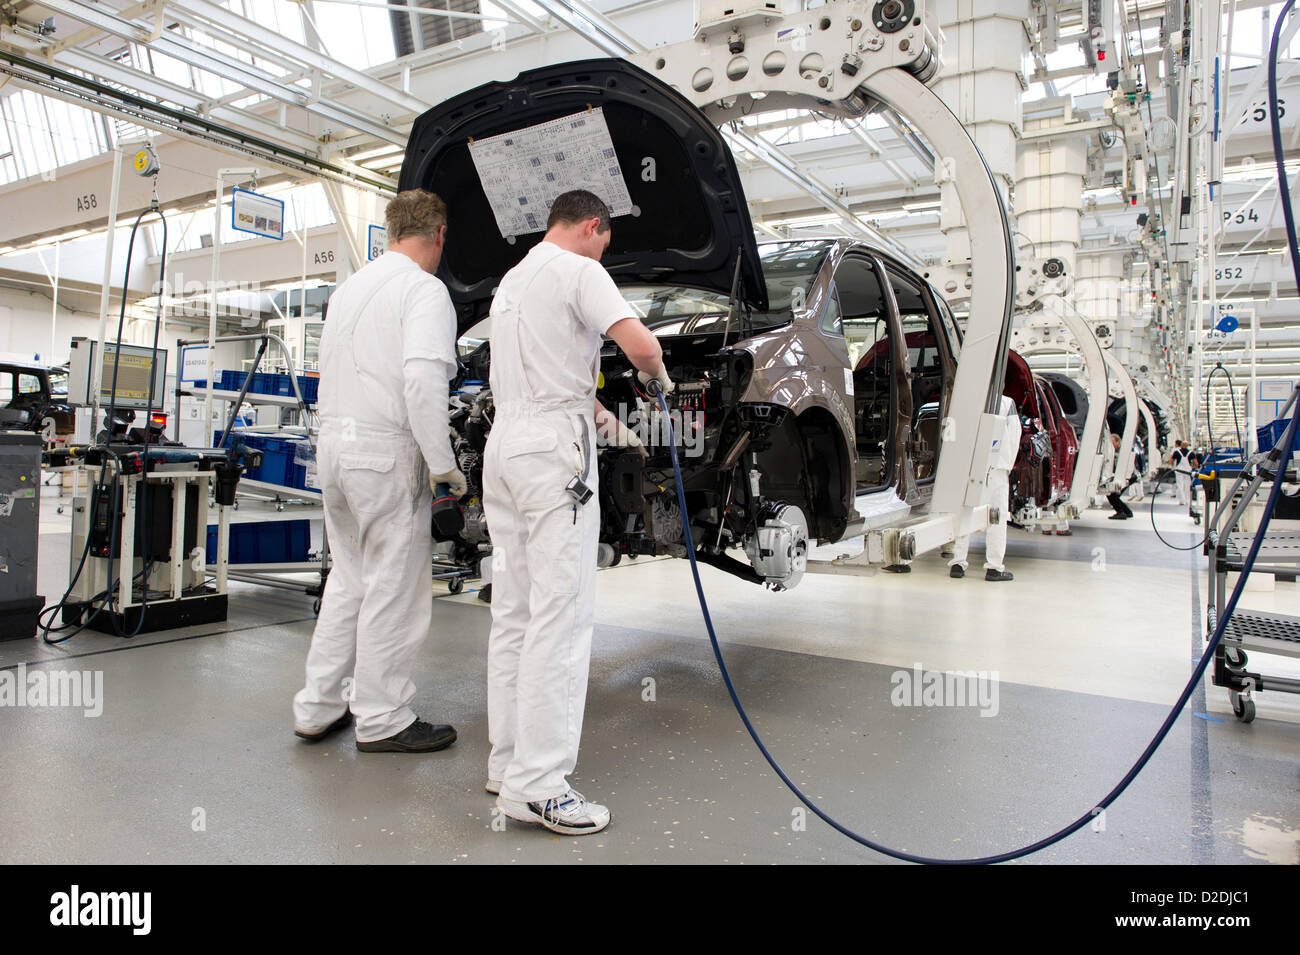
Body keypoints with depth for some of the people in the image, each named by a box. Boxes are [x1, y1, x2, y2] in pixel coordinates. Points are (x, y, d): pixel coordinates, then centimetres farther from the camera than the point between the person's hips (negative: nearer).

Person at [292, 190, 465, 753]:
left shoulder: (350, 288, 18)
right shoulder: (424, 289, -9)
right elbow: (424, 381, -22)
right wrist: (443, 464, -17)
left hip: (334, 441, 9)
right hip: (386, 452, -8)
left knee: (349, 581, 17)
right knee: (394, 587, 1)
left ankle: (318, 707, 24)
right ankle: (382, 721, 11)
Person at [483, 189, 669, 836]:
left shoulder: (510, 282, 25)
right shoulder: (578, 270, -4)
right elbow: (639, 345, -17)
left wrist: (610, 424, 36)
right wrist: (656, 376, 7)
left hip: (504, 445, 9)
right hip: (553, 449, -9)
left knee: (513, 613, 11)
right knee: (560, 616, -8)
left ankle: (507, 761, 19)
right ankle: (537, 783, -5)